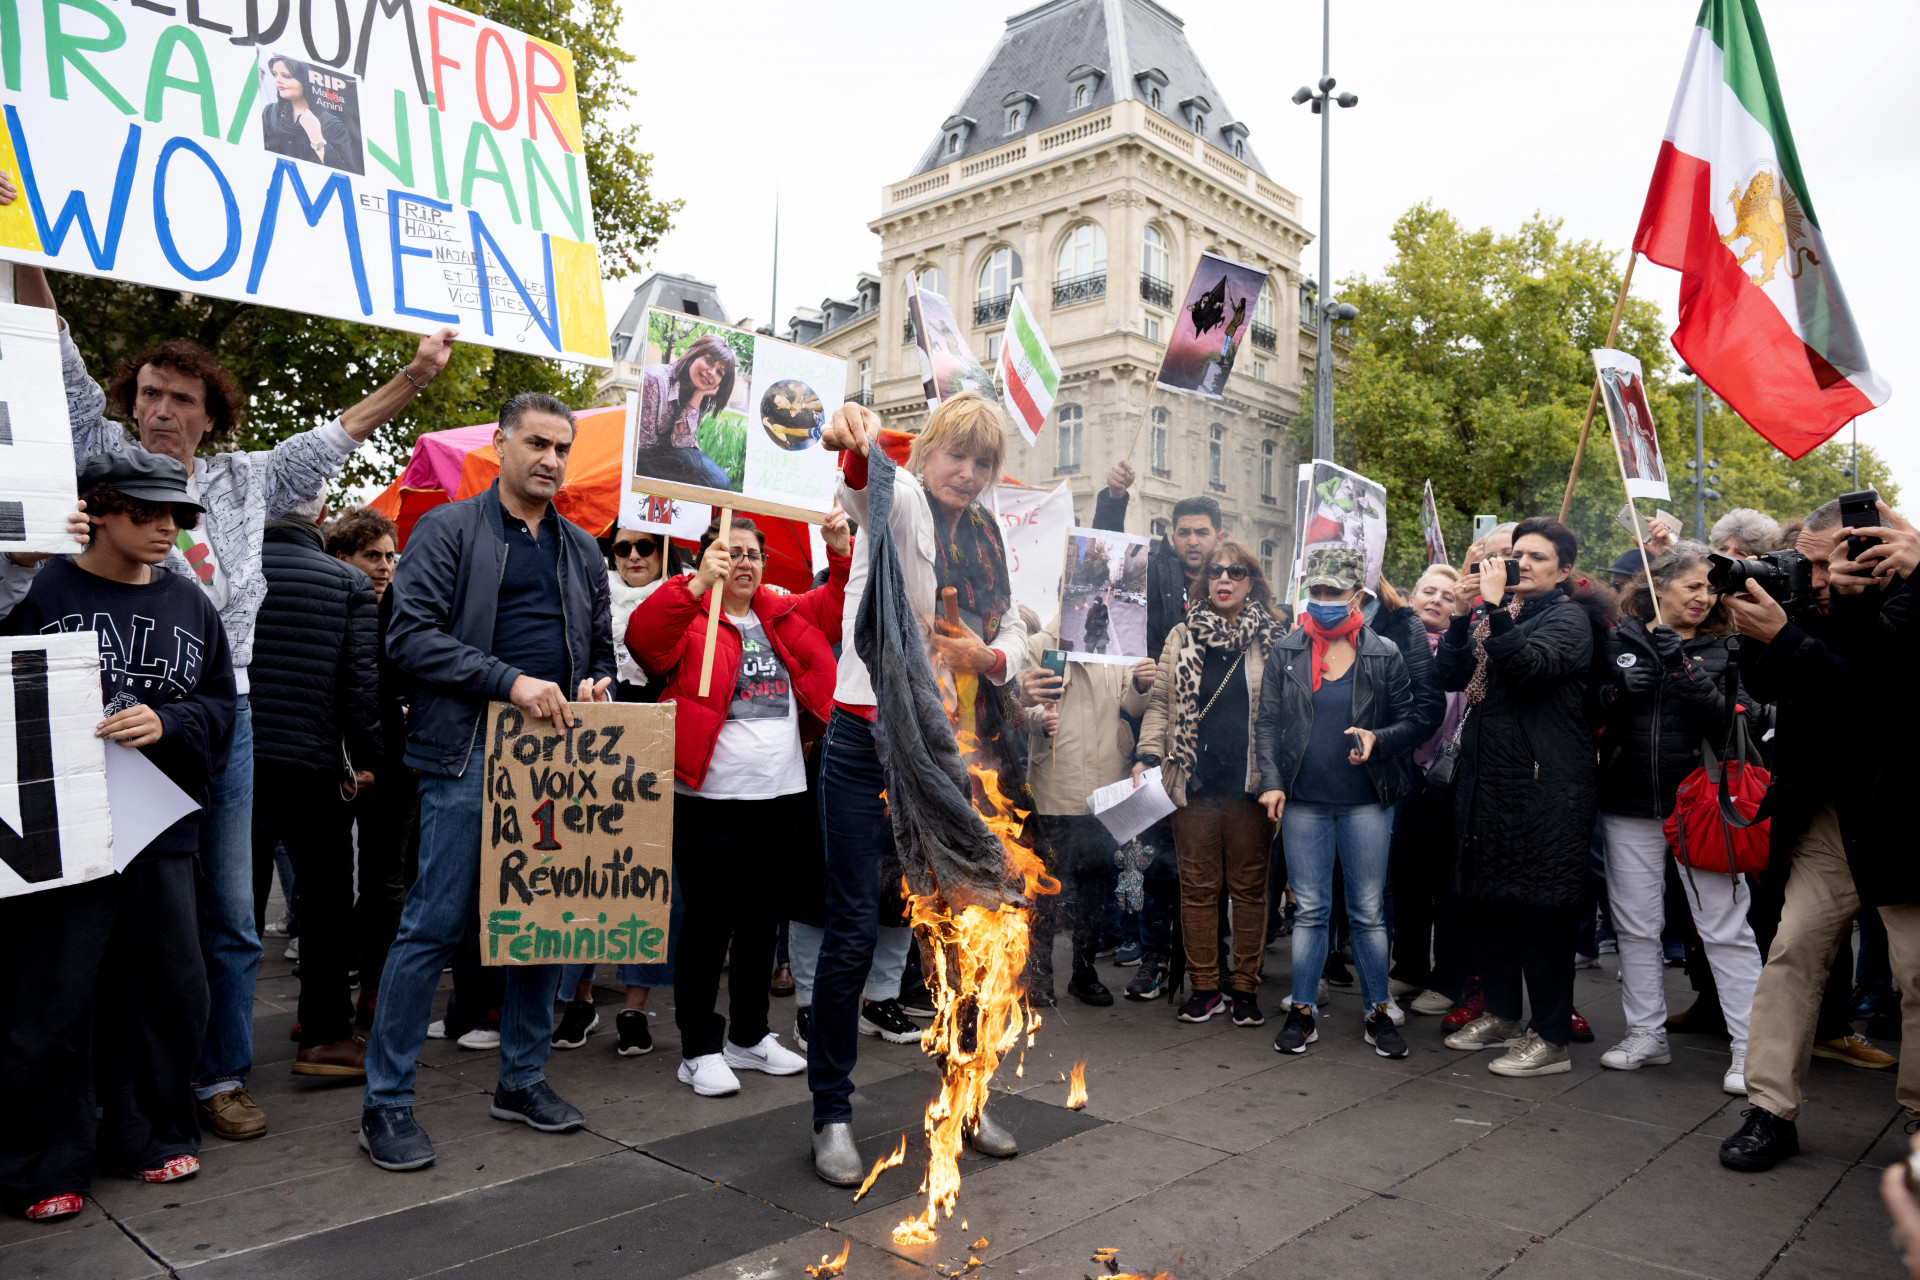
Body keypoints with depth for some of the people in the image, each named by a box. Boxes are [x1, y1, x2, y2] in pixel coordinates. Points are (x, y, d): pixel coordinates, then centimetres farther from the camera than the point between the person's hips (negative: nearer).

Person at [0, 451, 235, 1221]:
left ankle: (146, 1134, 29)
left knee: (170, 989, 11)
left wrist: (167, 723, -9)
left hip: (161, 826, 5)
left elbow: (220, 707, 9)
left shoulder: (188, 604, 10)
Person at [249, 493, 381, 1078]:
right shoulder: (349, 583, -3)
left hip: (235, 761, 2)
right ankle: (325, 1035, 11)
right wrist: (368, 759, -1)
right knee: (326, 899, 9)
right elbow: (361, 679, -9)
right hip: (315, 765, -2)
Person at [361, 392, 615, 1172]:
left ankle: (522, 1079, 25)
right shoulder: (448, 530, 0)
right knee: (434, 926, -3)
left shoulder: (580, 550, 17)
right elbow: (412, 635, -10)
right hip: (469, 755, -5)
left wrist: (595, 684, 0)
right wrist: (510, 681, -19)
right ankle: (386, 1102, 11)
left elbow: (602, 647, 23)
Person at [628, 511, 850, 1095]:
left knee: (761, 921, 16)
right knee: (708, 925, 2)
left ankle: (750, 1035, 30)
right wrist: (698, 584, -33)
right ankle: (700, 1050, 14)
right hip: (711, 800, -6)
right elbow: (644, 637, -21)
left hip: (782, 797, 6)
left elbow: (843, 604, 11)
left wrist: (842, 553, -6)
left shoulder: (787, 615, 13)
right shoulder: (690, 617, -3)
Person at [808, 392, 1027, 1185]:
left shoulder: (984, 537, 15)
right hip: (869, 743, -6)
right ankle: (832, 1114, 13)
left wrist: (987, 656, -9)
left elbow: (1013, 632, 14)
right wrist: (857, 446, -52)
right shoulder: (903, 503, -4)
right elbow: (866, 490, -29)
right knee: (853, 933, -3)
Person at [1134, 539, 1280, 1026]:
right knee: (1198, 886, 7)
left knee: (1249, 886, 7)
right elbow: (1161, 702, 8)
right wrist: (1148, 754, -5)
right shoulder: (1182, 637, 9)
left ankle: (1246, 987, 17)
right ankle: (1204, 986, 17)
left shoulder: (1272, 640, 4)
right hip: (1193, 782, 2)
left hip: (1250, 782, -1)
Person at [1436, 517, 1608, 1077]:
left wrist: (1494, 605, -20)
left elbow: (1529, 664, -24)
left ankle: (1551, 1037, 7)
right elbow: (1450, 676, 6)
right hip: (1485, 778, 7)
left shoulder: (1567, 617, -4)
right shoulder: (1493, 610, 16)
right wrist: (1461, 614, -4)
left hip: (1542, 784, -7)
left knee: (1541, 909, -3)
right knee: (1489, 899, 15)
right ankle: (1502, 1013, 30)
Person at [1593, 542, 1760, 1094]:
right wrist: (1619, 691, -10)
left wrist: (1684, 670, -21)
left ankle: (1750, 1049, 8)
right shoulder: (1619, 640, 5)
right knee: (1636, 925, 9)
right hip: (1631, 802, 2)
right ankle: (1647, 1035, 22)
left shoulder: (1722, 647, 2)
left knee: (1726, 928, -1)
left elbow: (1725, 723, -12)